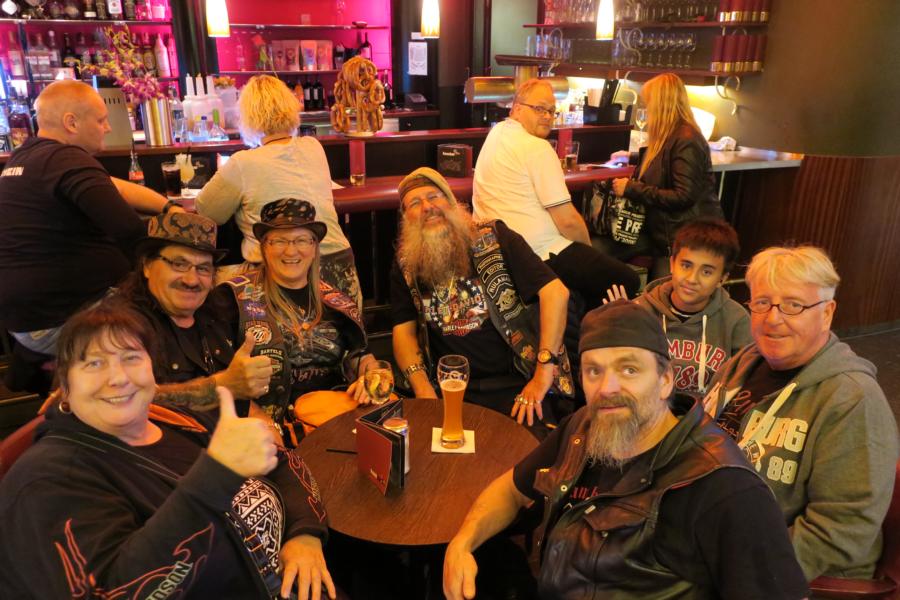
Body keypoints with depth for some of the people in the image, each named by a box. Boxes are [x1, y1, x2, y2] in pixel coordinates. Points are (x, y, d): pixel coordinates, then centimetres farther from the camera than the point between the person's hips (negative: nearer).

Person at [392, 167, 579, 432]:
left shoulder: (494, 238, -3)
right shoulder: (406, 263, 7)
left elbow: (555, 291, -11)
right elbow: (404, 331, 5)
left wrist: (543, 374, -18)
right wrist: (424, 392, -12)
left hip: (513, 385, -2)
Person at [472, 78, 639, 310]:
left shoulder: (496, 133, 12)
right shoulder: (537, 148, -15)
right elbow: (567, 220, -17)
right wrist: (588, 247, 2)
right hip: (541, 255, -11)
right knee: (627, 282, -7)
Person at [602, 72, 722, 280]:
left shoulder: (686, 141, -16)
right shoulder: (667, 138, 13)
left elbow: (683, 197, -23)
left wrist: (631, 189, -18)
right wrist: (631, 157, 51)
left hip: (683, 237, -9)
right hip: (657, 229, 9)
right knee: (595, 248, -8)